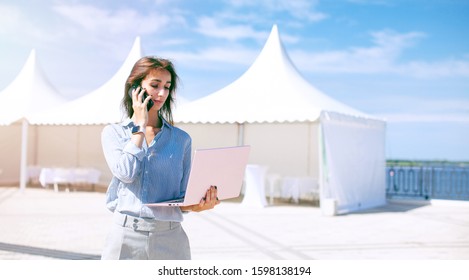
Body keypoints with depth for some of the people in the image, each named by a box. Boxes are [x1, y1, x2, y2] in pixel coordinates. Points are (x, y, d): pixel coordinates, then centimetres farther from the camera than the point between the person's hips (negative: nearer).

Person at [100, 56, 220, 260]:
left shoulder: (181, 139, 7)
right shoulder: (113, 133, 6)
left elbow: (182, 198, 6)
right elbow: (126, 173, -13)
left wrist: (197, 205, -18)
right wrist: (140, 125, -3)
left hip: (170, 237, 1)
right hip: (126, 235, -1)